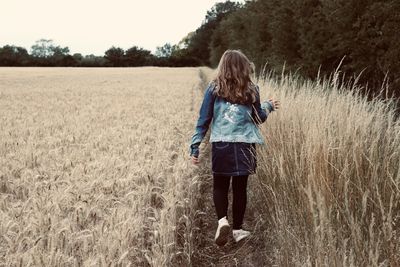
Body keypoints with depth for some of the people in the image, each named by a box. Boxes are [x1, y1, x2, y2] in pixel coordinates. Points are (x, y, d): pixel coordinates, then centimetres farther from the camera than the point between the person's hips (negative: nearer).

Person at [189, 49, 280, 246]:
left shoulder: (214, 89, 0)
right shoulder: (251, 90, 2)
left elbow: (204, 119, -1)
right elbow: (259, 118, 14)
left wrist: (195, 146, 3)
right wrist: (269, 106, 33)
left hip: (221, 146, 0)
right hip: (244, 146, 1)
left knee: (220, 186, 14)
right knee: (240, 188, 13)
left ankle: (222, 221, -8)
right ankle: (237, 229, 21)